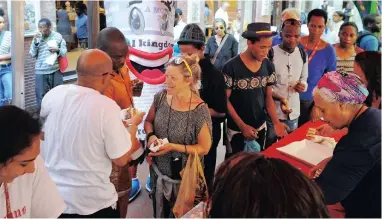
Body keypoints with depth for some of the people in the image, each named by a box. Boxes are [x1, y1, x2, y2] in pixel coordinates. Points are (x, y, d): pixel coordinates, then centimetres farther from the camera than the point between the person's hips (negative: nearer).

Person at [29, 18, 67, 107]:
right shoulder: (37, 37, 3)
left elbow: (64, 52, -1)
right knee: (41, 95, 5)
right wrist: (35, 42, -12)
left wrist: (57, 50, -22)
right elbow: (33, 54, 1)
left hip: (55, 71, -1)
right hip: (40, 72, 1)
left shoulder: (58, 36, -2)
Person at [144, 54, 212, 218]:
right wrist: (151, 135, -15)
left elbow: (204, 148, -17)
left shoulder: (200, 111, -25)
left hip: (184, 176, -4)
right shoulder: (160, 97, -10)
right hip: (159, 170, 5)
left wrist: (173, 146, -25)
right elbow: (148, 121, 7)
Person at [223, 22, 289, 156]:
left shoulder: (269, 66, -4)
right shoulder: (231, 67, -18)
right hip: (237, 129, -4)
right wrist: (242, 126, -17)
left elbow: (268, 97, 4)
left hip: (260, 127, 4)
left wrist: (276, 122, -11)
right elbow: (225, 99, -12)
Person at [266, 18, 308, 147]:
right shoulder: (271, 53, -12)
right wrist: (279, 97, -26)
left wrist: (303, 85, -9)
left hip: (293, 113, 5)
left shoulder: (302, 55, 3)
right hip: (272, 113, -4)